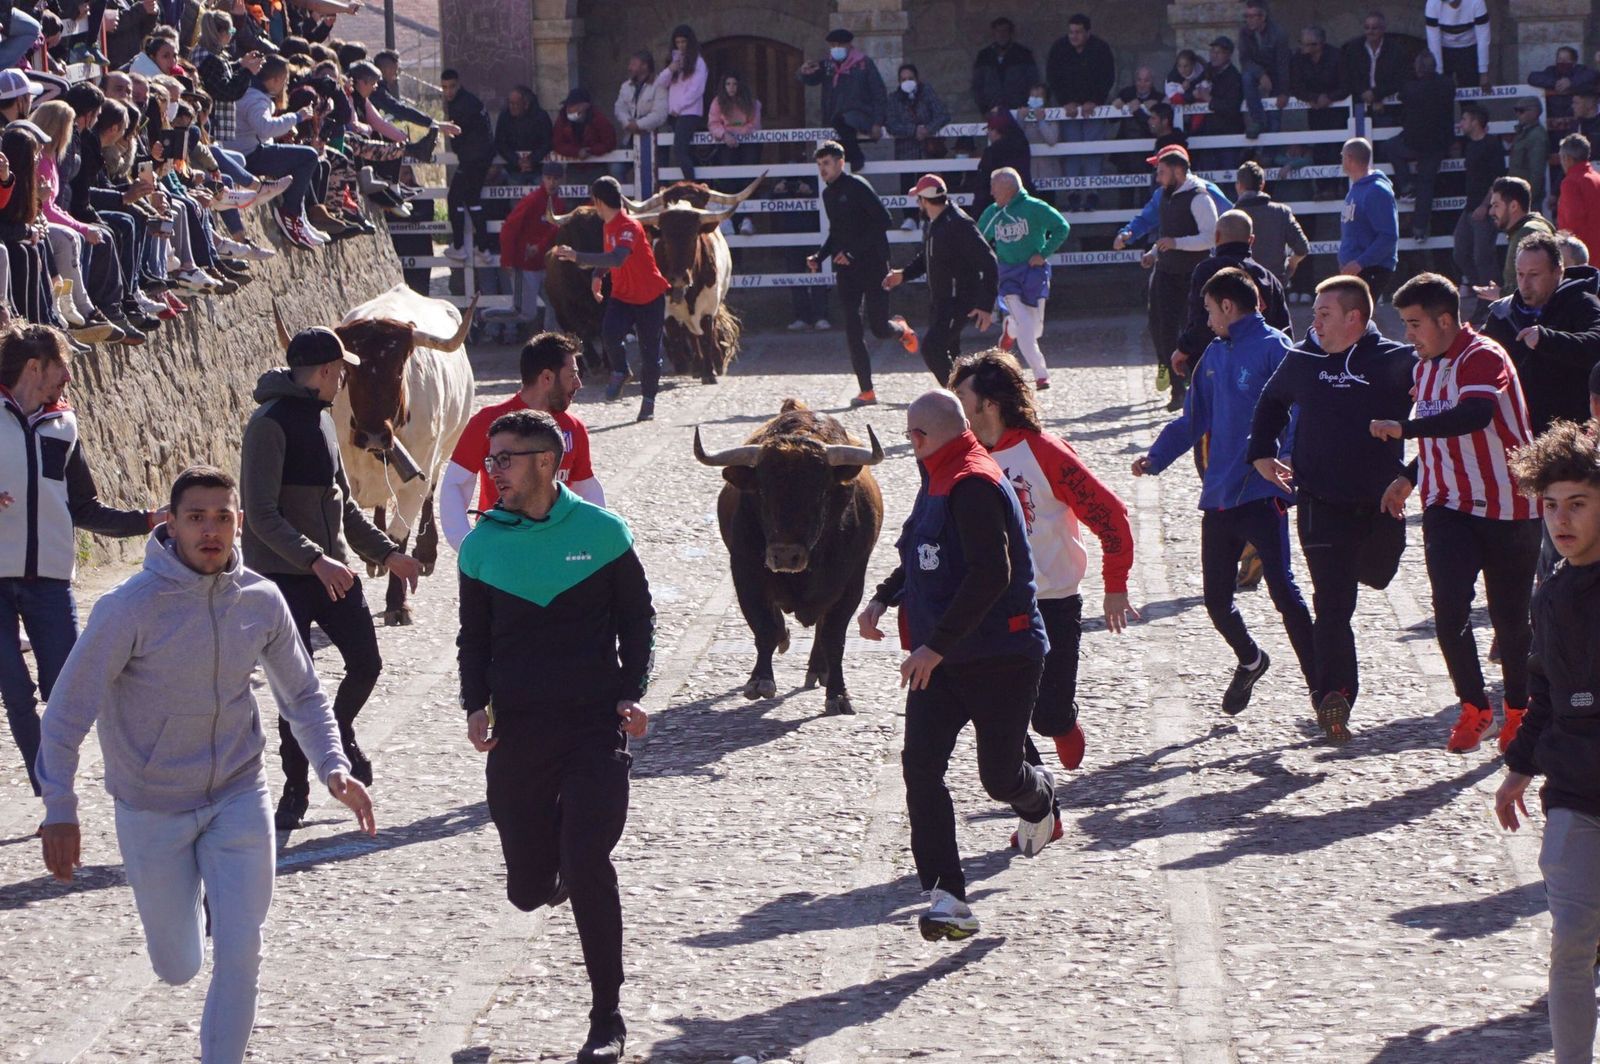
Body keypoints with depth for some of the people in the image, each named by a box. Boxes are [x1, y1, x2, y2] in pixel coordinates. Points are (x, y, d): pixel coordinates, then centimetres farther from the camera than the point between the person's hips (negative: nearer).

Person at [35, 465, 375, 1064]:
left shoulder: (261, 601, -7)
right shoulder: (131, 607, -20)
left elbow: (302, 695, 7)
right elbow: (67, 712, -14)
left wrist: (333, 767, -9)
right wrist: (59, 810, -20)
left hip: (239, 801, 2)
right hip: (152, 812, -2)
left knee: (240, 956, -5)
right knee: (177, 968, 10)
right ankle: (194, 904, 45)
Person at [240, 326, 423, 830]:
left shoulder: (322, 418, 15)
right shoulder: (270, 424, -14)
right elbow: (262, 514, -20)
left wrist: (386, 552, 20)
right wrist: (314, 561, -28)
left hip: (331, 567, 8)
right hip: (283, 574, -8)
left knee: (366, 663, 2)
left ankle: (341, 732, 32)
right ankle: (296, 790, 8)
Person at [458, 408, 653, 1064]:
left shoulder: (602, 532, -2)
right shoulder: (483, 545, 3)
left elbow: (637, 618, 7)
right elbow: (473, 638, 12)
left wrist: (631, 695, -4)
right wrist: (477, 704, -3)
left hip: (596, 722, -3)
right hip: (518, 729, 3)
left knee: (587, 866, -14)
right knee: (528, 888, 4)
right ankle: (554, 869, 44)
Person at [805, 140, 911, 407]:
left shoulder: (857, 186, -11)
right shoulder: (828, 194, 13)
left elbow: (883, 221, -17)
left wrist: (853, 252, -20)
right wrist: (819, 257, 7)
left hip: (873, 264, -6)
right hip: (846, 270, 6)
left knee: (879, 328, -4)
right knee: (853, 331, -3)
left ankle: (900, 329, 33)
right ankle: (866, 391, 0)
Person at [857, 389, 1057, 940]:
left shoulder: (974, 486, -19)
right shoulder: (939, 483, 12)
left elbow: (991, 575, -27)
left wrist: (937, 645, -27)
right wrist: (883, 596, 11)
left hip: (1001, 655, -9)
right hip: (940, 656, 9)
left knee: (999, 776, -1)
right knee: (920, 766, -7)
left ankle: (1038, 795, 38)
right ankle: (948, 899, -8)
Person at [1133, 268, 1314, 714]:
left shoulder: (1273, 348, -7)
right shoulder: (1214, 356, 16)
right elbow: (1193, 421, 26)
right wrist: (1155, 457, 20)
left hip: (1262, 494, -7)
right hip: (1218, 498, 7)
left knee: (1283, 590, -10)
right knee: (1216, 598, 11)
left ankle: (1320, 689, -5)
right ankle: (1249, 661, 38)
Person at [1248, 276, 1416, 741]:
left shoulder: (1395, 361, -7)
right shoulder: (1301, 361, 4)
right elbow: (1271, 402, 24)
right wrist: (1262, 452, 14)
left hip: (1380, 507, 0)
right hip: (1321, 507, 0)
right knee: (1332, 605, -7)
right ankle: (1333, 698, -8)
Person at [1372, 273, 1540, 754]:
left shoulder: (1484, 358, -14)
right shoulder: (1426, 367, 13)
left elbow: (1474, 416, -34)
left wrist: (1404, 428, -38)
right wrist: (1409, 478, 18)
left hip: (1507, 508, -6)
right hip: (1448, 507, 6)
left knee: (1511, 617, 4)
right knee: (1449, 607, -12)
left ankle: (1519, 710, 24)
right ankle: (1474, 709, 2)